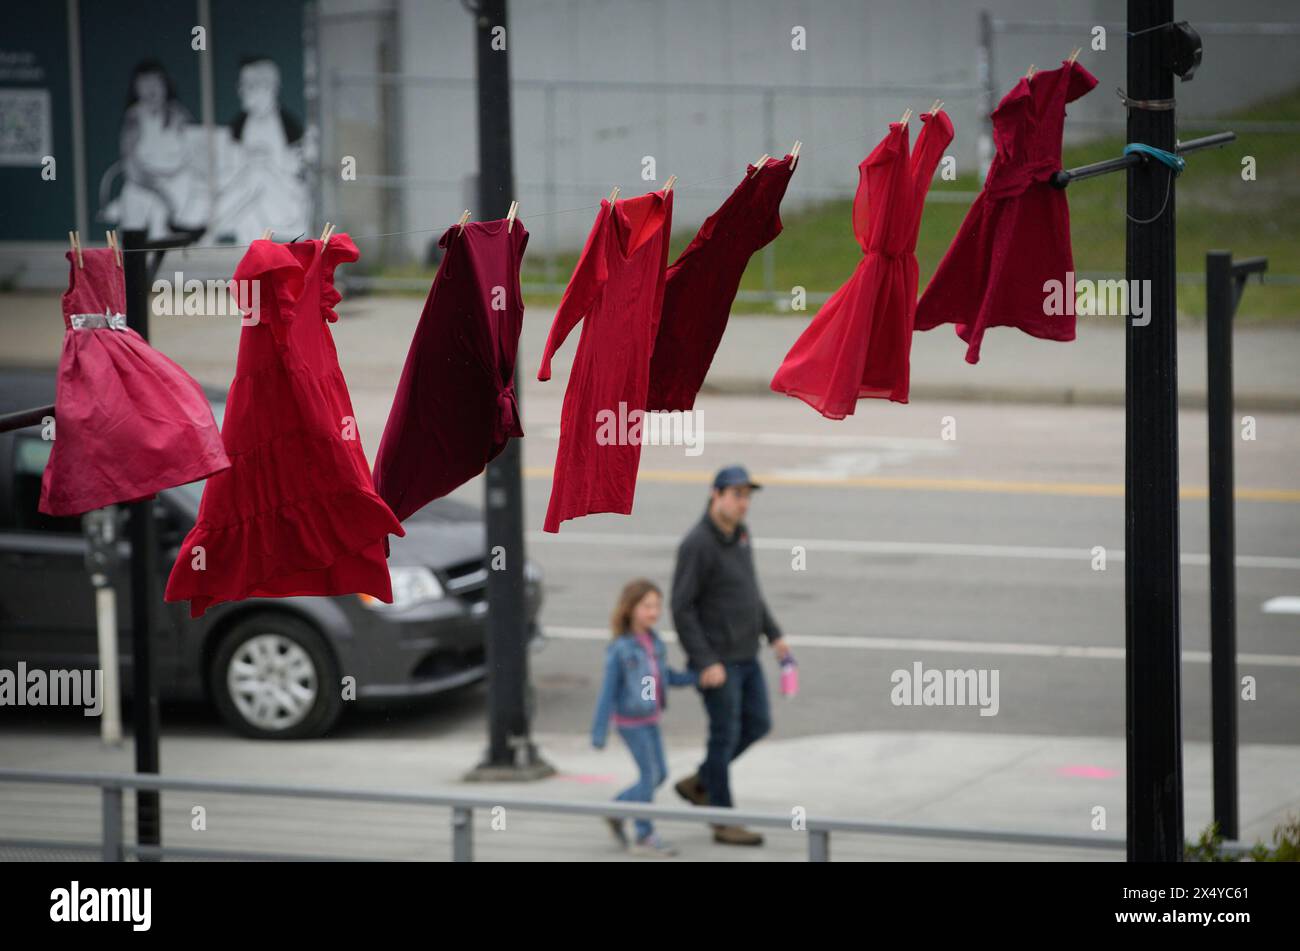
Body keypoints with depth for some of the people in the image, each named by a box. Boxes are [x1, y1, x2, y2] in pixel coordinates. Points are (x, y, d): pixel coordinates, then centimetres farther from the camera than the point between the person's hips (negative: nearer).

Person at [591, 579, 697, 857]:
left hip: (651, 719, 7)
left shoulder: (655, 643, 0)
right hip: (631, 722, -7)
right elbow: (608, 692, -15)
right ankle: (644, 837, 9)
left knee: (660, 774, 11)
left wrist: (698, 677, 2)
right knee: (650, 774, -3)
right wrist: (599, 733, -14)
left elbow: (665, 676, 14)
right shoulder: (619, 649, -18)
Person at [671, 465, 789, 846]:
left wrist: (774, 634, 15)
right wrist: (706, 663, -23)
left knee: (757, 725, 14)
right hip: (715, 659, -9)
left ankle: (699, 784, 29)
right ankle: (724, 823, 11)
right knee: (726, 735, -1)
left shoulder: (738, 532, 6)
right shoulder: (697, 544, -21)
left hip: (745, 654, 9)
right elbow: (681, 609, -21)